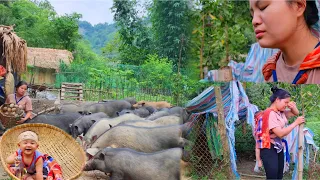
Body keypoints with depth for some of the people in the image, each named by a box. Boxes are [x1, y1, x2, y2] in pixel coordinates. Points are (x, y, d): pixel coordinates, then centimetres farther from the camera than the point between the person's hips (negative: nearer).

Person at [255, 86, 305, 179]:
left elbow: (296, 113, 23)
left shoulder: (281, 112, 5)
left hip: (278, 147, 9)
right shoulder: (270, 113, -19)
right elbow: (280, 133, -24)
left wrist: (293, 107, -1)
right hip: (269, 148, -9)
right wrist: (296, 123, -18)